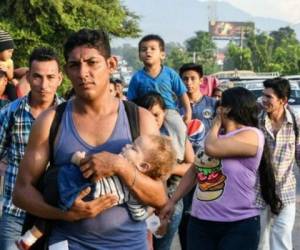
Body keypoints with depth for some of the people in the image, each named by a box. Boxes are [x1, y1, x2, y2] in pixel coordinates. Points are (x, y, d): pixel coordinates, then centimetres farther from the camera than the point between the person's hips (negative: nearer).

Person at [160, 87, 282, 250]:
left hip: (238, 226, -6)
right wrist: (172, 201, 17)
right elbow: (193, 172, 18)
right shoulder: (214, 137, 13)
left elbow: (212, 148, -24)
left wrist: (216, 124, -4)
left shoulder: (252, 135, -11)